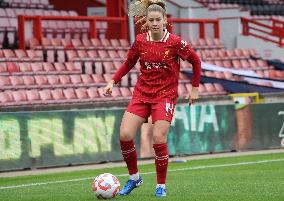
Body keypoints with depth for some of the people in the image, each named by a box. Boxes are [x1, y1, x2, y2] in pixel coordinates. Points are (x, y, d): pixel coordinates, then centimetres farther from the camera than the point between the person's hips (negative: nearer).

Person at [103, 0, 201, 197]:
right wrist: (113, 81, 3)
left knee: (159, 139, -15)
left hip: (165, 95, -3)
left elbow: (196, 61, 3)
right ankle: (134, 177, 10)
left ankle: (161, 185, 3)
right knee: (125, 135, -11)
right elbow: (128, 63, 14)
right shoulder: (140, 41, -1)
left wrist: (195, 88, 3)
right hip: (142, 94, 3)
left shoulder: (175, 42, -10)